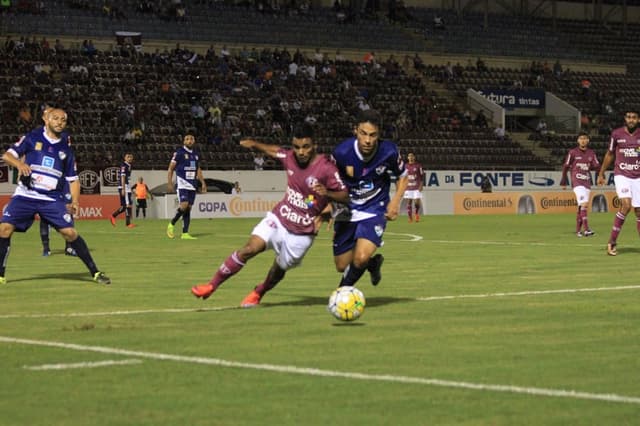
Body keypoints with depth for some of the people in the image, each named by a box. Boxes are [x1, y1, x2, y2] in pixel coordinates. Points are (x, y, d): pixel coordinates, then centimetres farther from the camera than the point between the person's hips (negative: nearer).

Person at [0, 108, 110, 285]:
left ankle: (95, 272, 0)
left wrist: (75, 200, -3)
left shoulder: (66, 147, 9)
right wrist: (19, 163, -26)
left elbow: (73, 178, 13)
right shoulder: (32, 137, 2)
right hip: (25, 195, -1)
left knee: (70, 232, -11)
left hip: (53, 199, 1)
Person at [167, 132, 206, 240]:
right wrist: (169, 183, -11)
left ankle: (185, 233, 3)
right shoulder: (179, 152, -5)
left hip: (192, 185, 6)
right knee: (184, 205, -20)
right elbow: (171, 168, -4)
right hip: (182, 183, -6)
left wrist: (203, 183, 17)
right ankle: (171, 224, -1)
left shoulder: (196, 154, 14)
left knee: (188, 208, 2)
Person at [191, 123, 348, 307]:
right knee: (250, 248, -17)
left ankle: (258, 293, 42)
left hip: (301, 233, -3)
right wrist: (255, 144, 30)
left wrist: (327, 193, -33)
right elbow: (274, 150, 20)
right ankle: (212, 285, -9)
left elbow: (345, 197, -14)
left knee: (279, 268, 10)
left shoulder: (326, 168, -18)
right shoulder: (290, 157, -4)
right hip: (278, 219, 3)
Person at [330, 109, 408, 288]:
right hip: (347, 211, 2)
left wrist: (395, 202, -11)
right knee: (342, 266, 7)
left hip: (375, 209, -2)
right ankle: (373, 264, 40)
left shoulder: (389, 151, -18)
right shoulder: (342, 152, -21)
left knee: (361, 258, -23)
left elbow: (403, 177, 3)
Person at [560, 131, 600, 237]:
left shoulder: (591, 153, 9)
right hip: (577, 182, -5)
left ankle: (578, 230, 19)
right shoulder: (573, 152, -2)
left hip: (587, 182, 5)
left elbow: (597, 166, 8)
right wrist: (563, 181, 5)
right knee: (584, 204, -19)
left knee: (581, 207, 10)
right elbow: (566, 166, 4)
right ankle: (586, 229, -25)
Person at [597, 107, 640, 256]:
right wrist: (601, 174, 16)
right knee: (626, 205, -21)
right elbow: (609, 155, 12)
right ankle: (612, 242, -13)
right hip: (621, 175, -2)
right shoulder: (616, 134, 0)